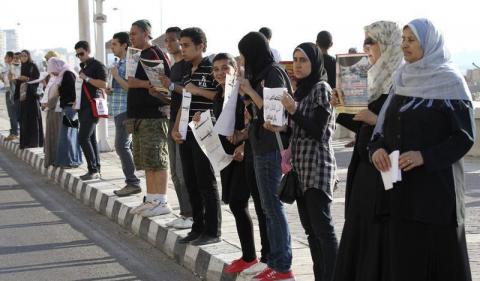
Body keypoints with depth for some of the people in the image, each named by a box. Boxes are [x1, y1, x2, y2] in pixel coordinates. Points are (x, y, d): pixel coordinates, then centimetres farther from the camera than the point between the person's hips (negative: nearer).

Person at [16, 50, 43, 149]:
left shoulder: (33, 66, -3)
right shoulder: (22, 67, 15)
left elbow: (37, 79, -10)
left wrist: (27, 79, -23)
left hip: (31, 95, -6)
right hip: (23, 95, 6)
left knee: (33, 117, -7)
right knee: (24, 118, 3)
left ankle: (35, 141, -6)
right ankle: (26, 141, 6)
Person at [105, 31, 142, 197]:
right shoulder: (119, 63, 17)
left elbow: (131, 87, -21)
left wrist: (116, 76, -15)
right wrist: (110, 90, 9)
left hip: (125, 110, -10)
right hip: (118, 110, 10)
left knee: (121, 146, -12)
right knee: (125, 146, 10)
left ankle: (132, 183, -9)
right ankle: (131, 182, 14)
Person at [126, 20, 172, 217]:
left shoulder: (155, 54, -9)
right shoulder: (139, 56, 18)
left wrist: (140, 83, -20)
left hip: (153, 116, -9)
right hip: (139, 116, 9)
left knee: (156, 160, -8)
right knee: (146, 162, 11)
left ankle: (161, 202, -5)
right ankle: (151, 199, 17)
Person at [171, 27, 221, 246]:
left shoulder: (211, 69, -9)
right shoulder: (187, 72, 16)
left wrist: (198, 90, -18)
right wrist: (175, 129, 11)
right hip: (187, 135, 8)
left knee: (206, 183, -2)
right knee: (191, 184, 12)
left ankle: (212, 231, 5)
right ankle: (198, 228, 22)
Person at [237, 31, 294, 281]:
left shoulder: (273, 73, -12)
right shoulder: (260, 73, 13)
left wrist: (250, 91, -13)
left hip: (272, 148, -9)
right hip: (261, 147, 9)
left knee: (273, 206, -5)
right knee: (269, 207, 10)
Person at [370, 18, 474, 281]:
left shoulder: (450, 81, -6)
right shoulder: (402, 80, 12)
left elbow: (465, 136, -10)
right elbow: (384, 125, 13)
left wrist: (425, 156, -21)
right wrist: (377, 147, -8)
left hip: (437, 183, -5)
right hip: (401, 184, 5)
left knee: (439, 251, -1)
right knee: (404, 254, 4)